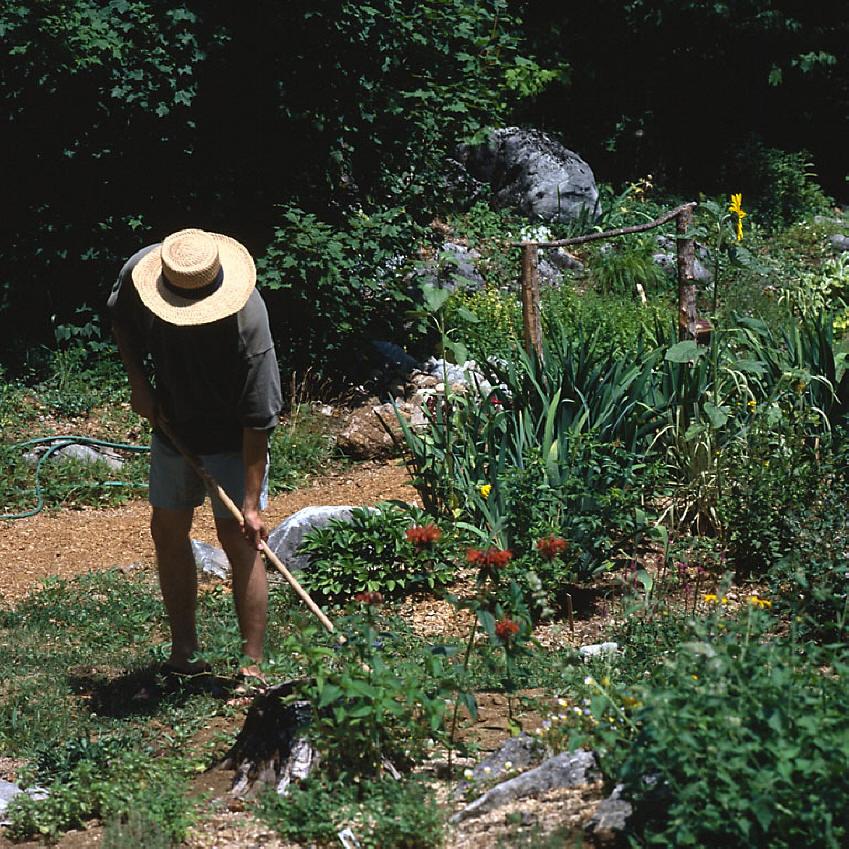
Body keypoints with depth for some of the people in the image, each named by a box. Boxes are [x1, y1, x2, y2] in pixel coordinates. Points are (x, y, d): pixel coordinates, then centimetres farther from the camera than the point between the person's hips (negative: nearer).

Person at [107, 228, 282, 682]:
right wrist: (138, 383, -6)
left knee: (238, 541, -10)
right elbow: (120, 321, 5)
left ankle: (253, 667, -5)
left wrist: (252, 503, -28)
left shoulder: (245, 319, -34)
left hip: (231, 437, -5)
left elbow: (258, 419, -29)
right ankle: (184, 653, 23)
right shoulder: (139, 272, -21)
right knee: (168, 531, 10)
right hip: (172, 424, 5)